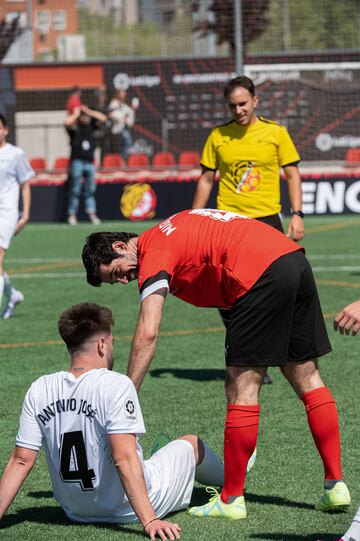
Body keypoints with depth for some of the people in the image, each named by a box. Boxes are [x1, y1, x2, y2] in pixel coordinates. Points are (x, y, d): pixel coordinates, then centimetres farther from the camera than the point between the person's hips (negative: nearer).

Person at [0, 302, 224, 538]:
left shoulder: (39, 390, -8)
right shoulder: (115, 385, -22)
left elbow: (21, 461, -9)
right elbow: (124, 458, -29)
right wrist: (149, 520, -31)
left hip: (76, 513, 5)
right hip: (127, 509, -4)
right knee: (191, 443, 22)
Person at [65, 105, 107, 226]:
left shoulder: (90, 124, 10)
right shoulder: (75, 126, -4)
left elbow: (103, 118, 9)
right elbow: (67, 122, -25)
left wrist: (89, 112, 2)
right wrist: (76, 114, -8)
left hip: (90, 161, 5)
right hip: (77, 161, -5)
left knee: (90, 190, 5)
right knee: (75, 190, -3)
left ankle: (92, 214, 6)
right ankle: (72, 215, -1)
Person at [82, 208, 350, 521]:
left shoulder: (153, 254, -3)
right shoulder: (168, 233, 23)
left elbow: (147, 333, -12)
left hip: (261, 274, -9)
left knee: (241, 389, -2)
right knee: (306, 378, 14)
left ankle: (231, 500, 3)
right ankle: (335, 485, 15)